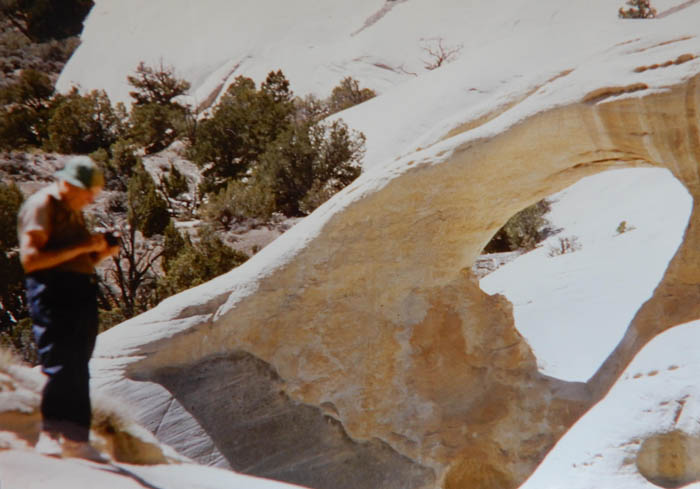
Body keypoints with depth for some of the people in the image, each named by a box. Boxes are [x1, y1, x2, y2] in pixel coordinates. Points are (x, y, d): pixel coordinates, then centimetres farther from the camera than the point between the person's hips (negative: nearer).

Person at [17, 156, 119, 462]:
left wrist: (100, 253, 6)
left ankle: (76, 439, 10)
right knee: (61, 365, -14)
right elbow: (30, 258, -16)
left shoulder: (73, 212, 23)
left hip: (80, 294, 9)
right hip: (53, 292, -9)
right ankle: (50, 435, -10)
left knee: (78, 369, 7)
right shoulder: (40, 206, -5)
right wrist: (82, 247, -18)